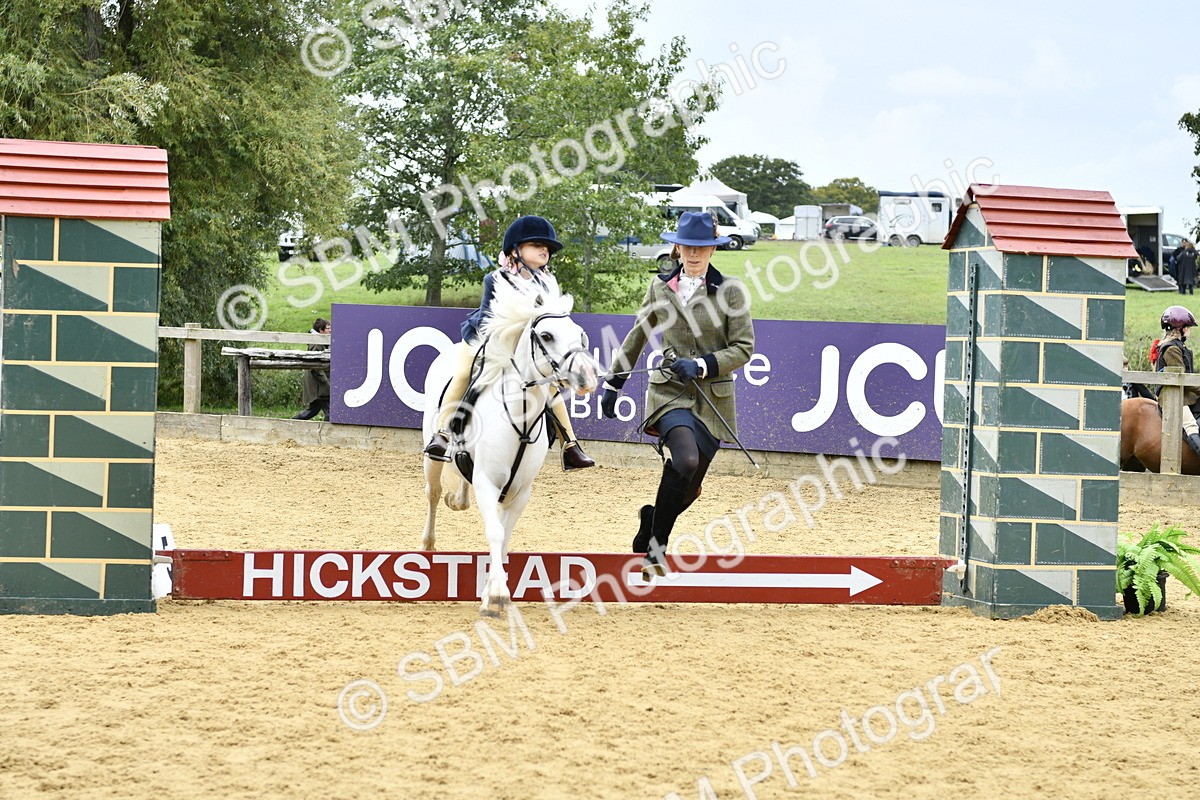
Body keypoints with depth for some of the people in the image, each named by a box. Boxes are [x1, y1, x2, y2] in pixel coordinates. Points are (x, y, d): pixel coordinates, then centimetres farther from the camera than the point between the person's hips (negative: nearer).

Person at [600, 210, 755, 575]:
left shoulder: (730, 291, -2)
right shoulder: (660, 287, 5)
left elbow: (744, 348, -3)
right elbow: (636, 338, 18)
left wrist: (701, 365, -16)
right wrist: (613, 383, 21)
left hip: (713, 398, 1)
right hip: (669, 391, -1)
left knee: (688, 488, 7)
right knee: (686, 462, -27)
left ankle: (652, 521, 38)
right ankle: (656, 543, -12)